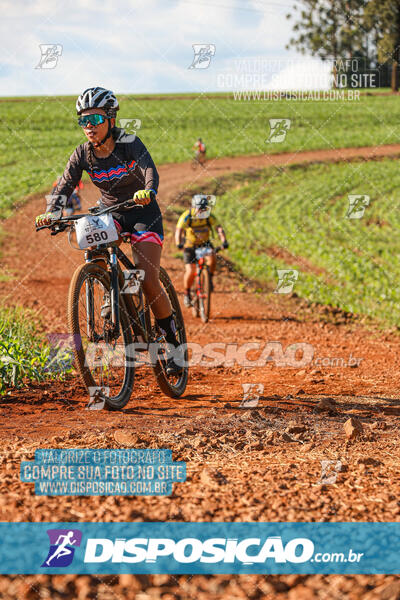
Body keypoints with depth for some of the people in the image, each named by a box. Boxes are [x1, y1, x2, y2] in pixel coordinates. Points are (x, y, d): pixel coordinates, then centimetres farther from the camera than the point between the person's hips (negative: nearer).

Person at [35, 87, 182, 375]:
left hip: (143, 214, -4)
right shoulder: (83, 154, -8)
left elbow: (150, 171, -35)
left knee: (148, 281, -16)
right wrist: (52, 212, -35)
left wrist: (147, 192, -57)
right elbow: (65, 185, -15)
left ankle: (172, 342, 1)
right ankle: (111, 294, -12)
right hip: (110, 213, 4)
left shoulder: (130, 145, -19)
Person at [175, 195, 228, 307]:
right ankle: (187, 294, 8)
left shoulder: (209, 217, -17)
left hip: (204, 243, 2)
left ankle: (209, 279, -2)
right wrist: (179, 243, -55)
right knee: (190, 271, -16)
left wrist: (224, 241, -46)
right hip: (190, 245, -2)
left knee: (212, 259, -29)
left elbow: (218, 228, -27)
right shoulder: (186, 217, -24)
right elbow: (178, 230, -36)